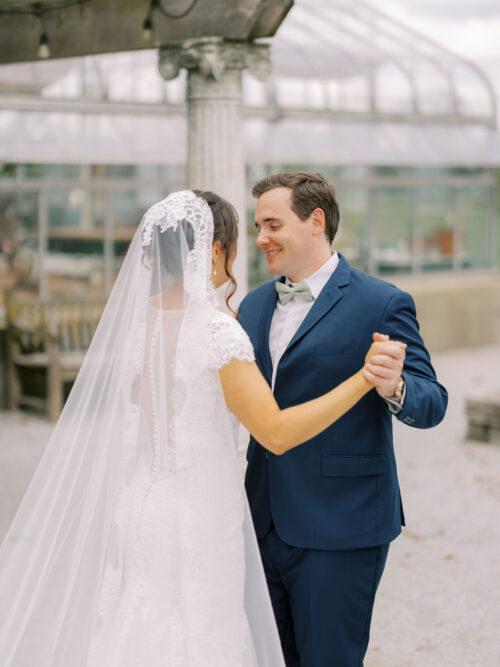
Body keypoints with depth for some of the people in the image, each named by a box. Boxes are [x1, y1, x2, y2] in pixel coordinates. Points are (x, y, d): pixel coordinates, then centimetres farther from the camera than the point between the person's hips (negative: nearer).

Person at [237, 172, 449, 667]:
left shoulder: (382, 304, -9)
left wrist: (395, 389, -34)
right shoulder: (254, 305, 11)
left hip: (340, 528, -6)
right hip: (266, 524, 6)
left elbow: (432, 403, -12)